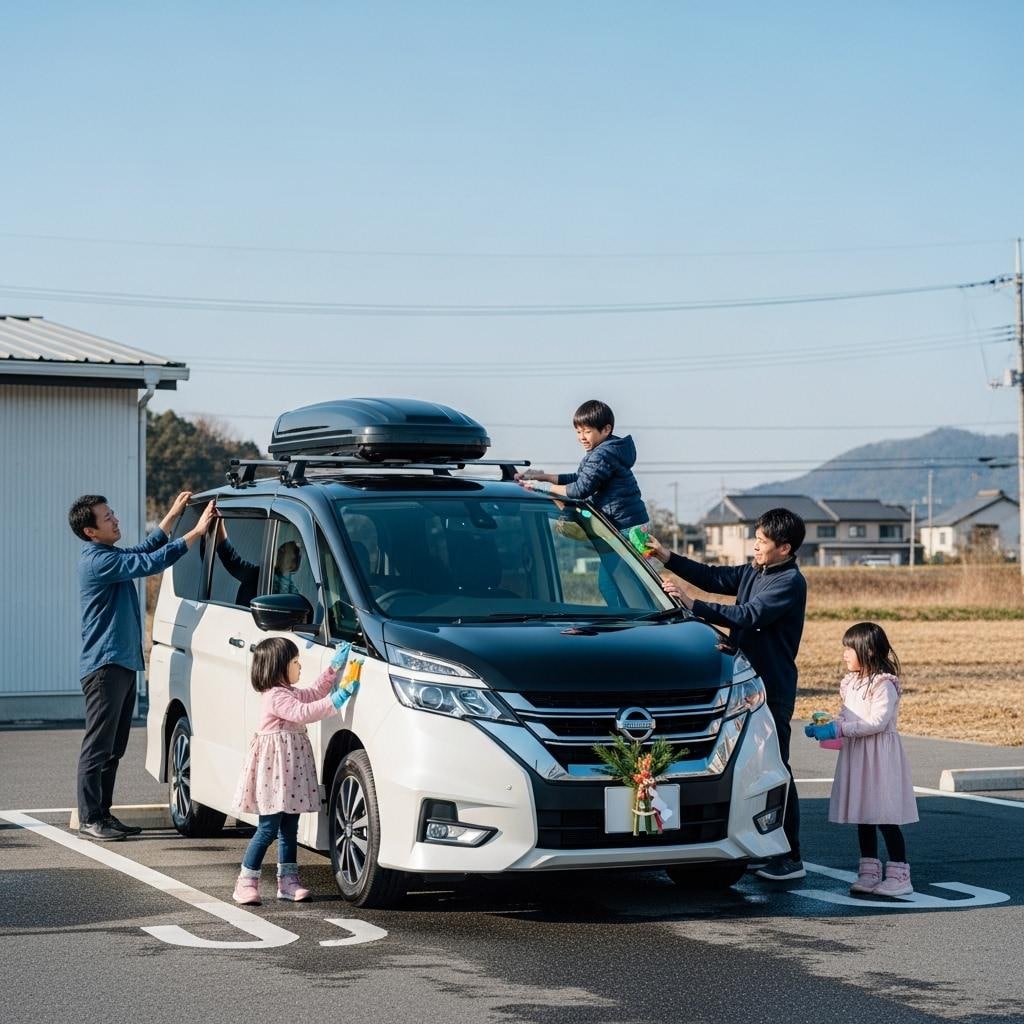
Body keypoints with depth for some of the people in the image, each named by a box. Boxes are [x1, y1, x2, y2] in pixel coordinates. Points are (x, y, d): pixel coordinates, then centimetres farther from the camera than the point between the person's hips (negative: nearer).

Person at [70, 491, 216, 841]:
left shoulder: (109, 556, 17)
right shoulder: (98, 560, -16)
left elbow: (145, 551, 30)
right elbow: (152, 562, -22)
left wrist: (173, 514, 23)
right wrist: (197, 531, -19)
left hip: (122, 664, 10)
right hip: (104, 665, -10)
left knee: (114, 747, 12)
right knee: (98, 746, -8)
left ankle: (103, 814, 17)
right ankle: (89, 819, -6)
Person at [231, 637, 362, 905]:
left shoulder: (290, 692, 16)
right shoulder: (276, 697, -15)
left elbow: (316, 691, 27)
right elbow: (302, 712, -27)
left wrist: (335, 665, 19)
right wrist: (336, 700, -31)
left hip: (292, 768, 10)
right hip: (275, 769, -10)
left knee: (289, 829, 10)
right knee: (269, 829, -8)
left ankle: (287, 882, 14)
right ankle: (246, 882, -3)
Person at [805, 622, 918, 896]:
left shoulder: (884, 684, -13)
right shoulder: (852, 683, 14)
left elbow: (877, 721, -21)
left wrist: (839, 730, -23)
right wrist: (823, 727, 1)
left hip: (880, 756, -8)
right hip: (856, 755, 8)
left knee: (886, 817, -7)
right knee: (863, 817, 10)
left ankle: (899, 876, -3)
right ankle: (869, 873, 17)